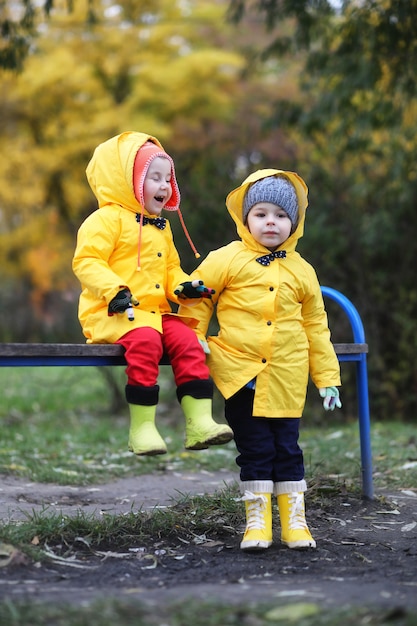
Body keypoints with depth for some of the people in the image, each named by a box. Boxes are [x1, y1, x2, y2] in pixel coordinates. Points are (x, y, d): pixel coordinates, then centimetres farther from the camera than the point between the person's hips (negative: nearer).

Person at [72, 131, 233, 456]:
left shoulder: (161, 227, 23)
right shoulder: (108, 219, -4)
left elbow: (171, 268, 28)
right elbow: (86, 261, -13)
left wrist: (183, 287, 4)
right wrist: (114, 291, -27)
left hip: (155, 312, 8)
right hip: (112, 314, -7)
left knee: (187, 341, -17)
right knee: (145, 340, -35)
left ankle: (200, 423, -17)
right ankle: (142, 427, -28)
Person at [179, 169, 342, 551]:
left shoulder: (302, 271, 7)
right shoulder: (227, 260, -2)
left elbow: (315, 327, 12)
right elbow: (197, 297, 5)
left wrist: (328, 377, 12)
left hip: (286, 378, 2)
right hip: (240, 373, -2)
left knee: (287, 448, 7)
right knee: (254, 449, 3)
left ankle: (294, 520, 16)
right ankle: (257, 521, 12)